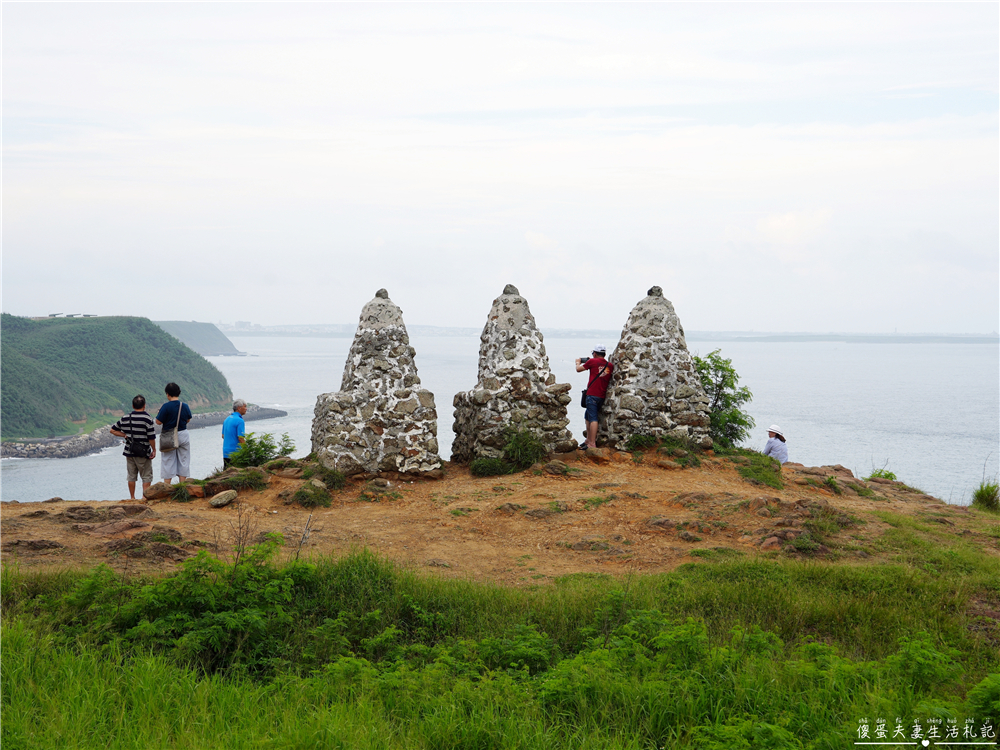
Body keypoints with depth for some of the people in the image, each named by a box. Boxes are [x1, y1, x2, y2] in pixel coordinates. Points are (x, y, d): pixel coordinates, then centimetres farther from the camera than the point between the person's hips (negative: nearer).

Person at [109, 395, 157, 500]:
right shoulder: (147, 419, -12)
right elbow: (151, 437, -13)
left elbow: (113, 430, 10)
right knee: (147, 477, 4)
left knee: (131, 476, 13)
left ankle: (132, 498, 19)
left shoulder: (125, 418, 2)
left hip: (129, 452, 5)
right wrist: (154, 450, -2)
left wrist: (125, 435, 10)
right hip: (143, 453, -5)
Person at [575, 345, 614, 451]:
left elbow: (578, 369, 8)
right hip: (602, 396, 7)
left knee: (593, 419, -10)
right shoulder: (610, 365, 9)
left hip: (592, 395, -7)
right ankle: (589, 439, 26)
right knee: (588, 417, 20)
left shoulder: (592, 361, -5)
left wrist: (578, 362, 29)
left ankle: (592, 444, -15)